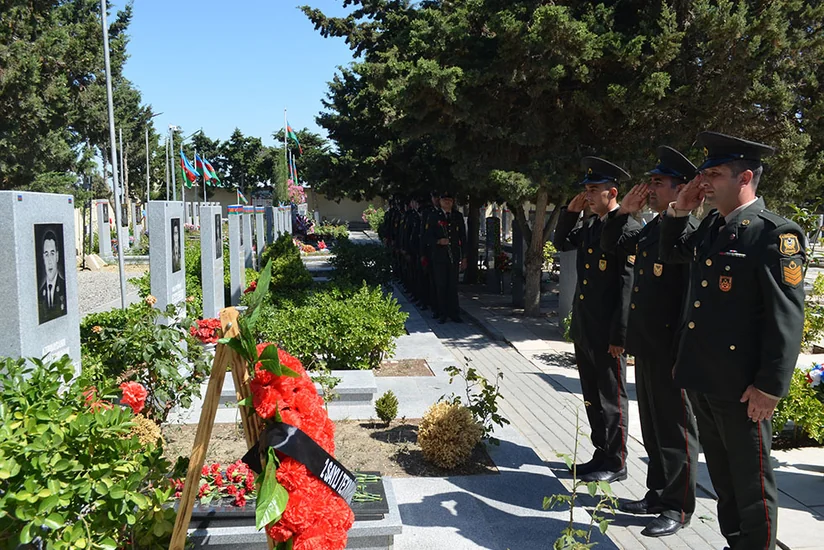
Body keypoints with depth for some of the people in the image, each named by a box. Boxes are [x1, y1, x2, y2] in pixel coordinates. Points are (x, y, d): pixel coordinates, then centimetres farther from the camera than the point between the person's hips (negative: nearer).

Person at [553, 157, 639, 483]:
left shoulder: (628, 229, -15)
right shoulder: (590, 224, 10)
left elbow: (629, 286, -18)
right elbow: (561, 243, 23)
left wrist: (619, 336, -18)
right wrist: (571, 212, 7)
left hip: (607, 333, -8)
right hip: (584, 328, 8)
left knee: (612, 398, 4)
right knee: (592, 396, 17)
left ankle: (616, 464, 17)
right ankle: (602, 454, 30)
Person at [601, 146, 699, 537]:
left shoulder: (687, 232, -16)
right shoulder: (649, 230, 11)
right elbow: (610, 245, 24)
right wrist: (623, 213, 8)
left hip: (670, 350, -9)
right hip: (645, 346, 9)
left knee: (675, 427, 5)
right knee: (652, 425, 18)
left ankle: (678, 508, 18)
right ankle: (658, 494, 32)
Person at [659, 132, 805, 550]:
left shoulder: (775, 234, -14)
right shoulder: (711, 226, 10)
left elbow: (786, 318, -17)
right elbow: (671, 253, 29)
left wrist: (770, 386, -18)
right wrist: (679, 210, 12)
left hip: (741, 388, -8)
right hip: (702, 381, 8)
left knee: (752, 486, 8)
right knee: (722, 480, 21)